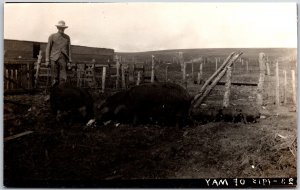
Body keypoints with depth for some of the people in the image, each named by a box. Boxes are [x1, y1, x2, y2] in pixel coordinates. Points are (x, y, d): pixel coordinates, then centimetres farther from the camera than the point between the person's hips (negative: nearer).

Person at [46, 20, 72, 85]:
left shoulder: (67, 37, 11)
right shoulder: (52, 36, 5)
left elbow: (68, 49, 12)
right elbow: (48, 48, 5)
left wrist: (69, 61, 5)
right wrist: (47, 60, -1)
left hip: (63, 59, 1)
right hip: (54, 59, -1)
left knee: (63, 78, -4)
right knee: (54, 78, -1)